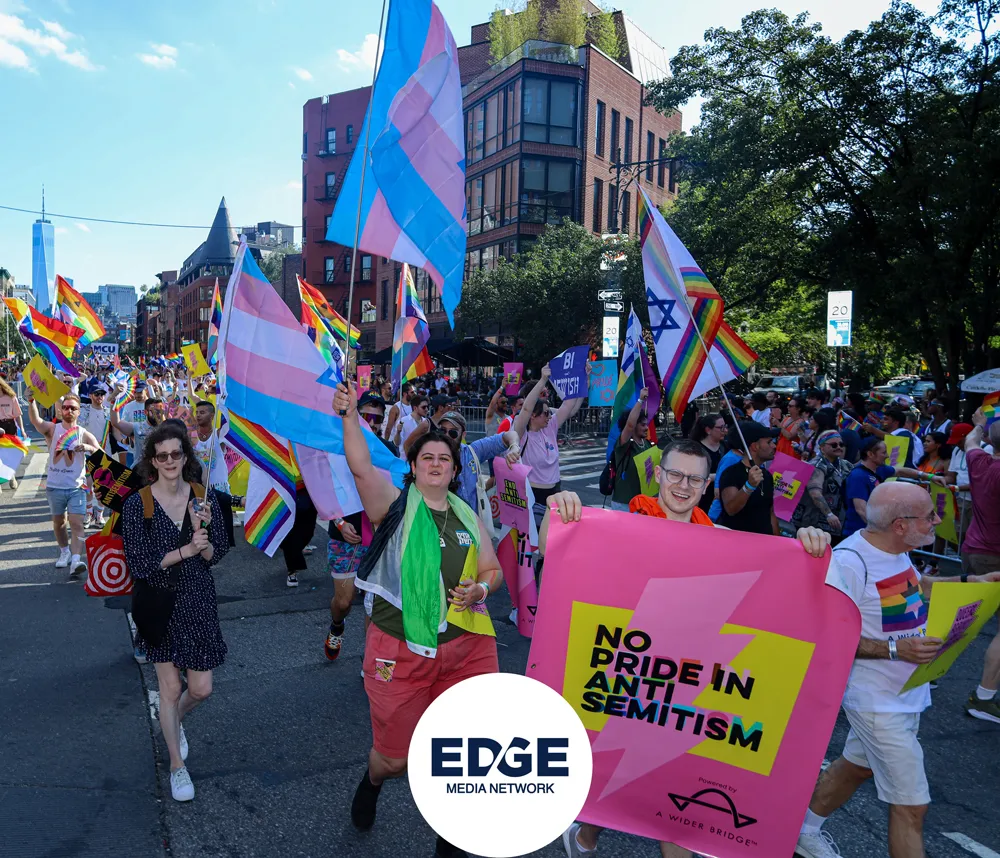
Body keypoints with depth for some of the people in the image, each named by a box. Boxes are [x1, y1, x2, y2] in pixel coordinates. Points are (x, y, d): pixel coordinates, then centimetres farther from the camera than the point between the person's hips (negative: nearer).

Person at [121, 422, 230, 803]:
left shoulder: (205, 497, -5)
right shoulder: (137, 505, -11)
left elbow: (216, 555, -3)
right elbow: (139, 564, -13)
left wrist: (203, 532, -23)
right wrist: (185, 550, -24)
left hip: (199, 603, 2)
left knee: (201, 689, 7)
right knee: (169, 686, 8)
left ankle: (174, 721, 43)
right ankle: (177, 765, 28)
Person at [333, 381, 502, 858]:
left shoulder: (469, 519, 7)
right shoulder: (395, 505, -6)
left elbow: (494, 571, 12)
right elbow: (360, 467, -23)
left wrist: (481, 588, -9)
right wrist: (350, 416, -35)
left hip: (467, 649, 4)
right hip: (400, 652, -3)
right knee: (396, 756, 12)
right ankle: (373, 780, 51)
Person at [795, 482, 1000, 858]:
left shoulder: (895, 549, -1)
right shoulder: (849, 561, -28)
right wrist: (895, 649, -29)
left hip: (906, 691, 9)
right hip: (879, 701, -9)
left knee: (857, 767, 24)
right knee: (911, 806, -1)